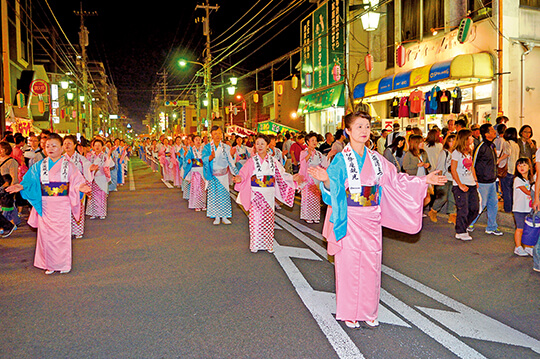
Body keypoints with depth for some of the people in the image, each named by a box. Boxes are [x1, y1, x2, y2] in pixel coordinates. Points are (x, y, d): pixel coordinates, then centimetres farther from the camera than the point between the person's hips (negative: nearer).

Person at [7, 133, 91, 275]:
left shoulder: (68, 165, 1)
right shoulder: (40, 166, 7)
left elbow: (76, 182, -5)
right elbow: (31, 182, 4)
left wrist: (80, 187, -26)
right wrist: (21, 186, -15)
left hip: (62, 206, -2)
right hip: (45, 205, 2)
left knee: (62, 233, 1)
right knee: (46, 234, 4)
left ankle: (63, 263, 16)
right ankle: (49, 264, 18)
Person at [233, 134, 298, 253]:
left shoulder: (273, 161, 7)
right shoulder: (252, 161, -2)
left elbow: (282, 175, 13)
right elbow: (243, 174, -11)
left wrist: (293, 178, 4)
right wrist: (239, 179, -31)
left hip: (269, 194, 3)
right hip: (255, 194, -2)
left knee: (268, 219, 6)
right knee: (255, 219, -2)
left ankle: (268, 244, 16)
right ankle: (255, 245, 10)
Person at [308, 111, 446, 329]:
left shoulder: (376, 159, 7)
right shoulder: (341, 159, -6)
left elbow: (396, 180, 12)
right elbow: (333, 189, -12)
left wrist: (424, 181, 8)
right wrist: (325, 180, -33)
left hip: (371, 220, 5)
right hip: (350, 220, -4)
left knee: (371, 264, 10)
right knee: (349, 264, 2)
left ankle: (368, 311, 26)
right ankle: (349, 313, 19)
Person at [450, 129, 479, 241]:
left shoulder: (469, 151, 14)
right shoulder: (457, 152, -10)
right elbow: (453, 169, -14)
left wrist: (475, 180, 12)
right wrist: (460, 185, -16)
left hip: (471, 185, 8)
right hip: (461, 186, -8)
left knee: (474, 209, 8)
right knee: (463, 210, -4)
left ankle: (462, 227, 25)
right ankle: (460, 232, 11)